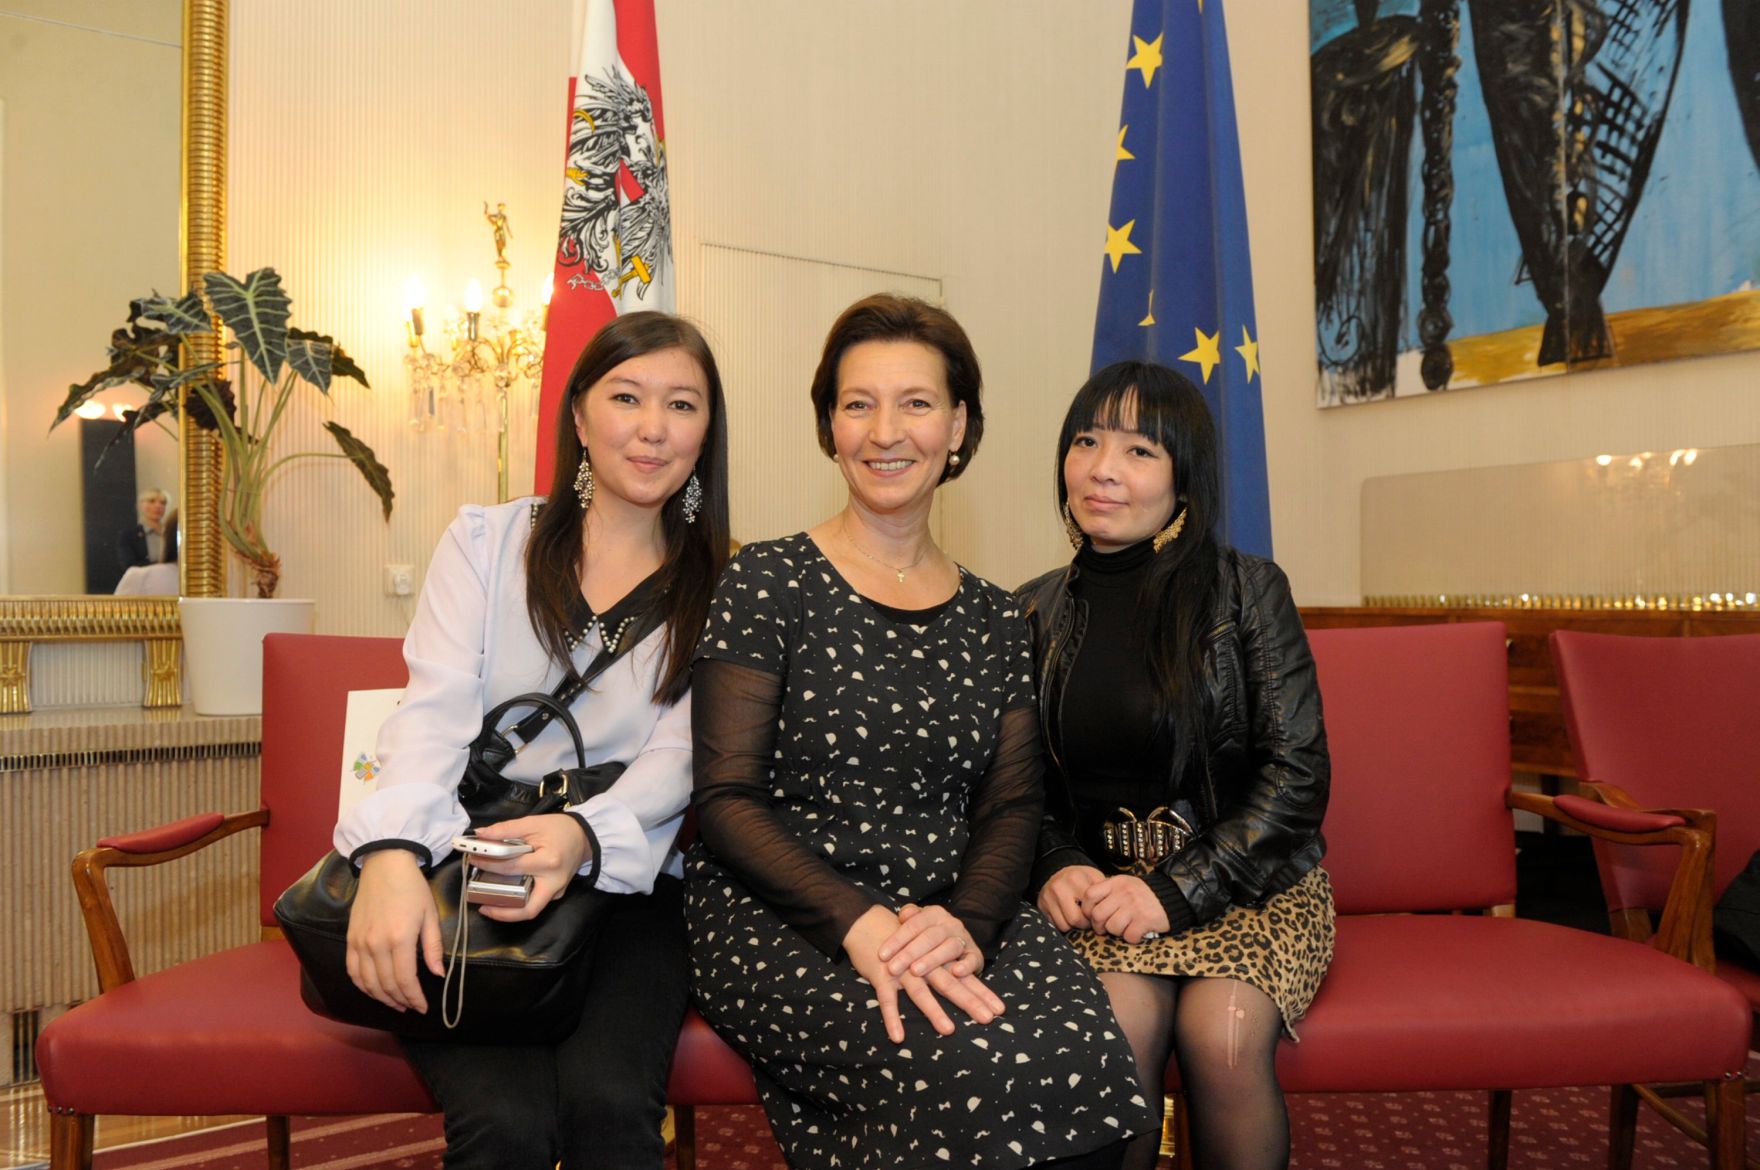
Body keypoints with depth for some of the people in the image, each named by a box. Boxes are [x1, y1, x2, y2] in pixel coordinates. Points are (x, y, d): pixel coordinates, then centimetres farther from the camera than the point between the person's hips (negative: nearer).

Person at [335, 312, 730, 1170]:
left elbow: (676, 759, -3)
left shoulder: (716, 590, 8)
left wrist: (582, 834, -25)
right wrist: (393, 850, -24)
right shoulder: (485, 541, 8)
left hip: (623, 883, 0)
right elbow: (435, 710, -4)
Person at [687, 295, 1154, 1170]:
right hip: (775, 918, -3)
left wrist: (966, 920, -14)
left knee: (1082, 1056, -27)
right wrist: (859, 922, -21)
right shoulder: (768, 583, 0)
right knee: (963, 1074, -30)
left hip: (953, 912, 4)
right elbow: (726, 801, -6)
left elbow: (1009, 809, 8)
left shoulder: (991, 621, 13)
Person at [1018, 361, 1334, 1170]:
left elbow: (1299, 775, -7)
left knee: (1222, 1033, -28)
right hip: (1102, 884, 1)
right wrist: (1058, 868, -10)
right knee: (1119, 1024, -28)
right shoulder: (1037, 612, 4)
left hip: (1249, 880, -1)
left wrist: (1176, 891, -16)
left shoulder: (1247, 590, -4)